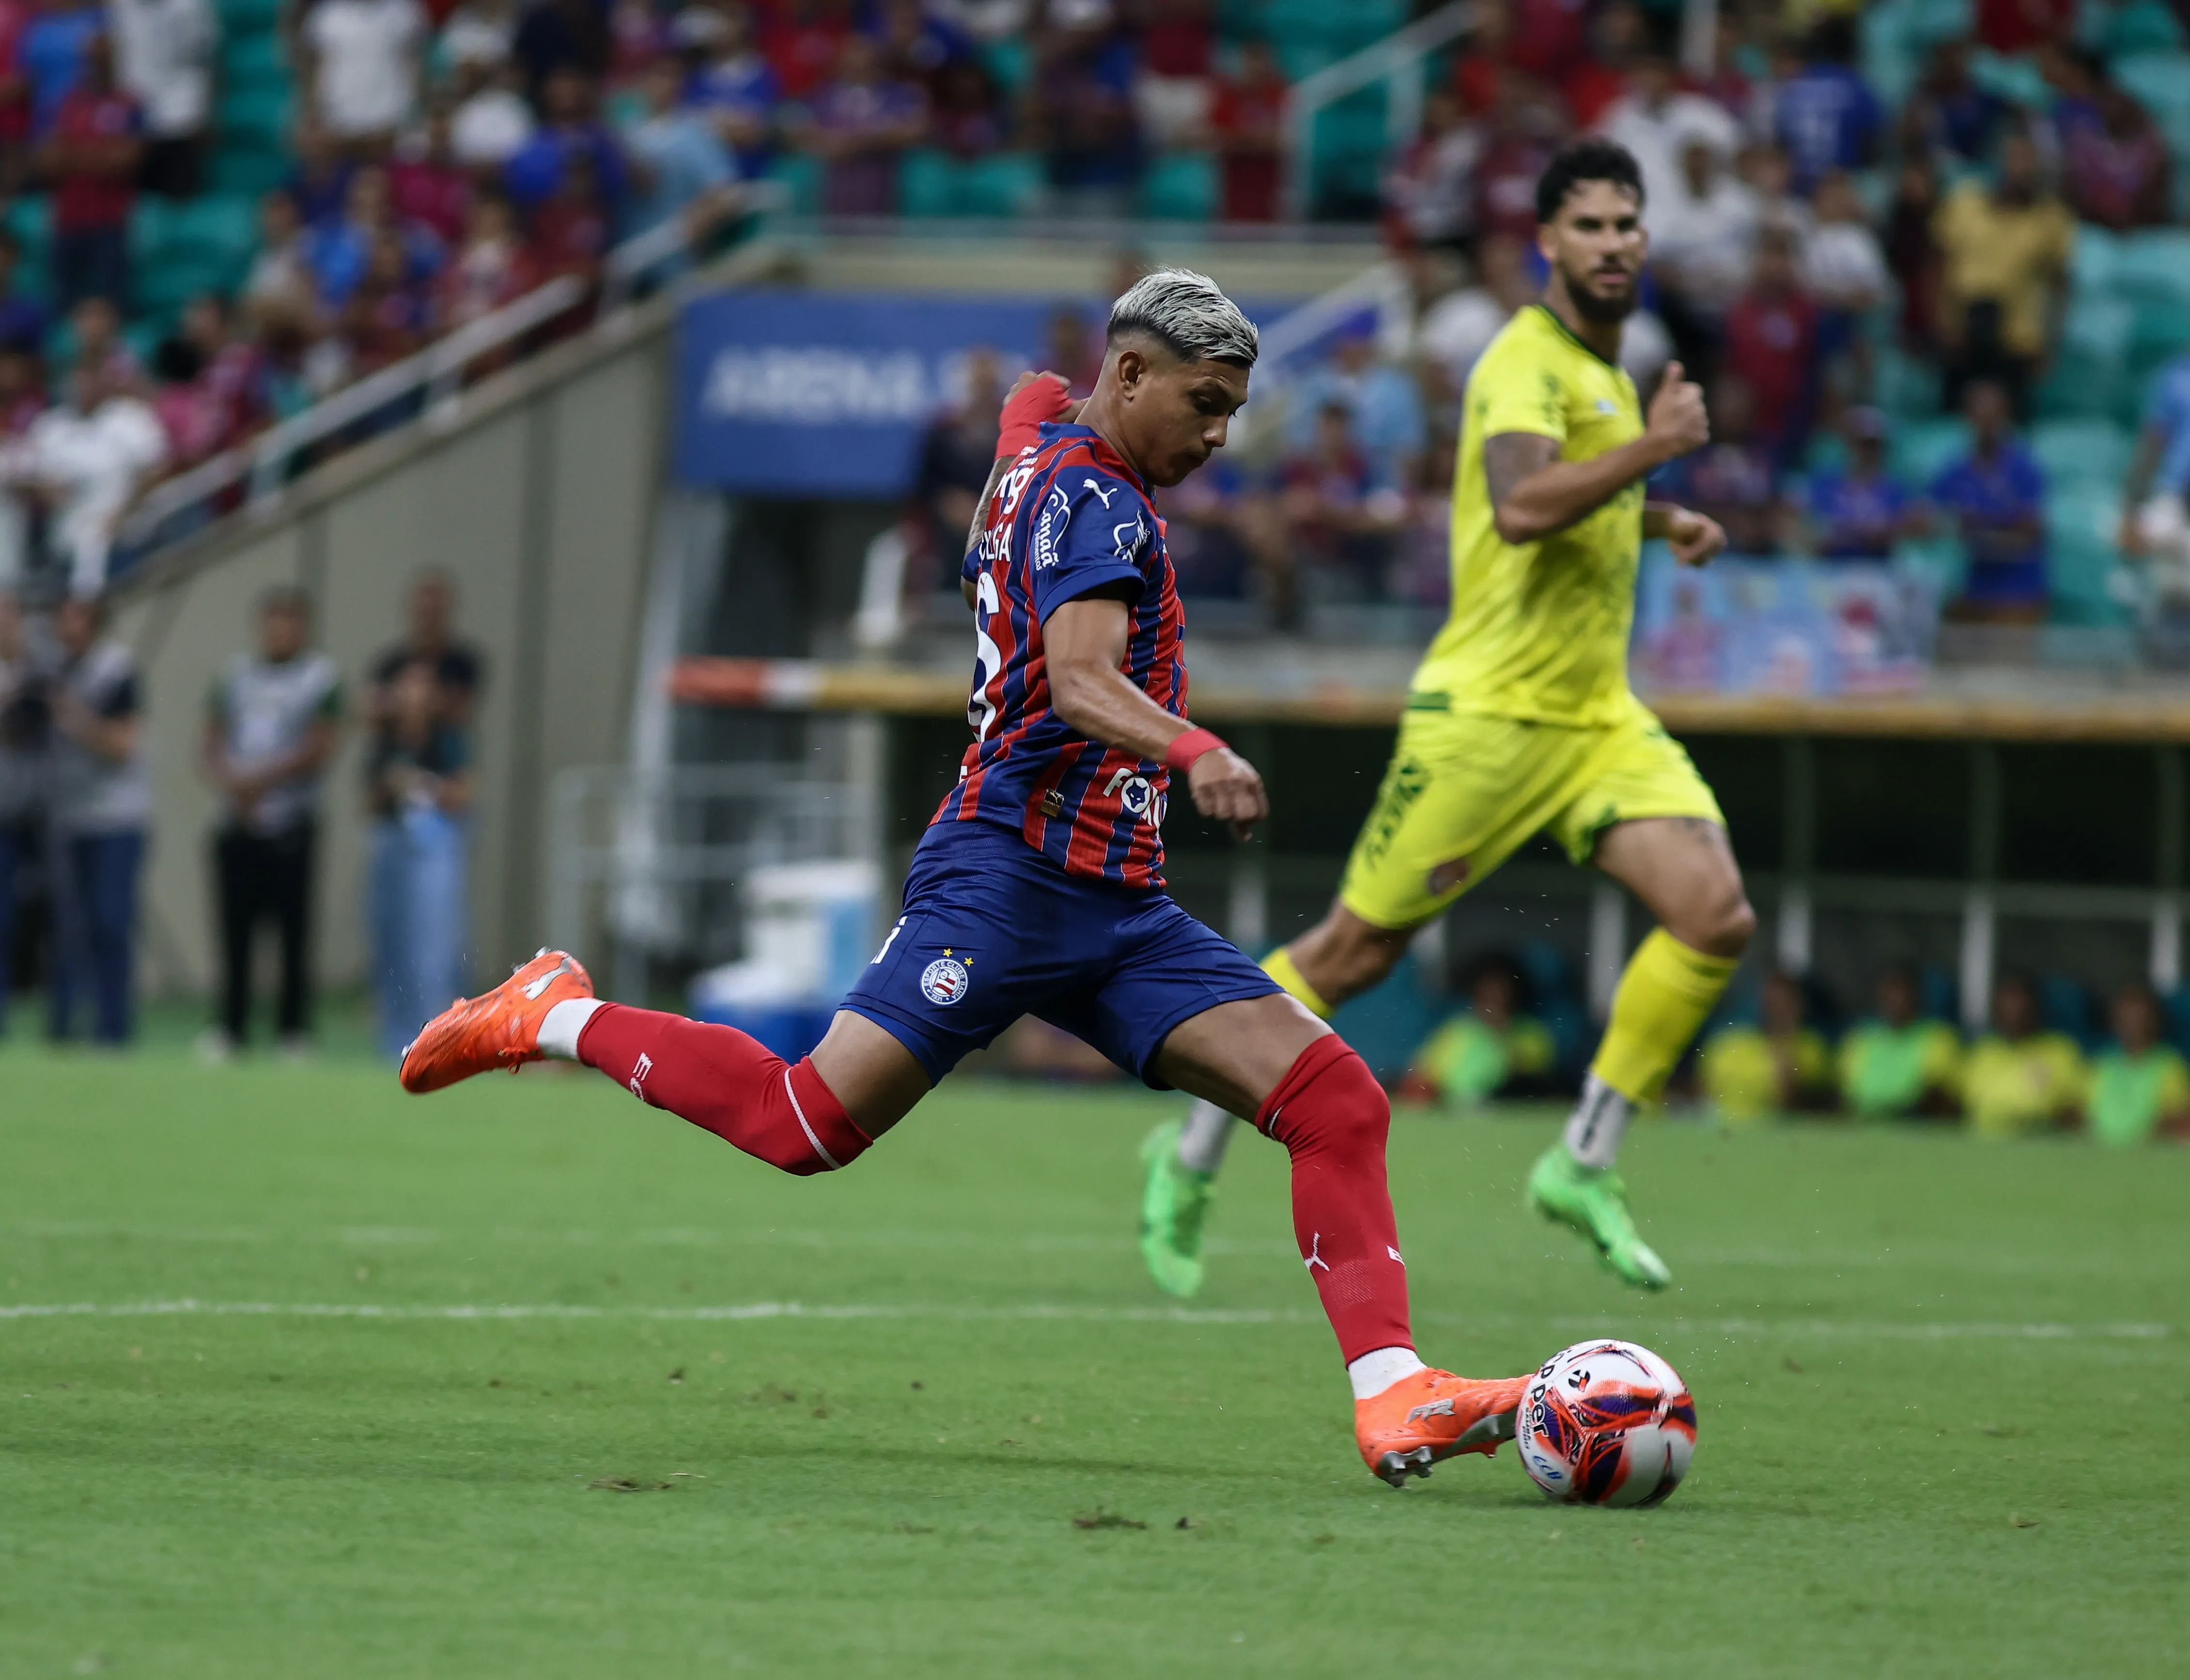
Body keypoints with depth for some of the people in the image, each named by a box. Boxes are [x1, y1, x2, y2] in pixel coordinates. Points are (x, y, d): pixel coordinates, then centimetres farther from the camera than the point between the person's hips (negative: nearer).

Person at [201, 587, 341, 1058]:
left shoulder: (320, 678, -1)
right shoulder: (237, 675, 14)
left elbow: (317, 749, -8)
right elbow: (213, 744, 12)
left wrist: (261, 780, -12)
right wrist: (230, 784, -6)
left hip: (291, 824, -4)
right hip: (237, 823, 4)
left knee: (293, 929, -4)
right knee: (234, 926, 4)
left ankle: (293, 1028, 1)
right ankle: (230, 1027, 9)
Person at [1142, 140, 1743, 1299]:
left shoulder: (1604, 371, 15)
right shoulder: (1527, 361, -14)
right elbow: (1519, 507, -33)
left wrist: (1658, 519, 20)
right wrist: (1655, 446, -29)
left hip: (1597, 719, 8)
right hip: (1488, 712, -8)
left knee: (1718, 917, -11)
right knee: (1353, 952, 0)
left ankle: (1584, 1164, -2)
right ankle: (1192, 1152, 19)